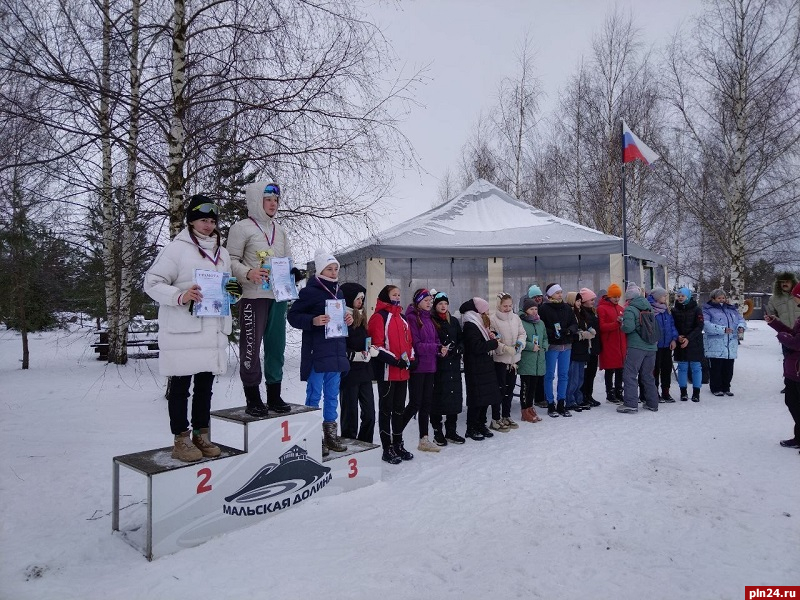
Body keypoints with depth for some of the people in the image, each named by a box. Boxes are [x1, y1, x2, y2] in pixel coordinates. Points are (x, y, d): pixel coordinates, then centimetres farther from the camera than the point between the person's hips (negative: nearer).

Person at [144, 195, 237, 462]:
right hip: (182, 330, -6)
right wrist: (180, 296, -24)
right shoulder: (176, 248, -6)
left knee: (205, 385, 13)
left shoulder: (221, 253, 15)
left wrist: (234, 290, 2)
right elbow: (152, 283, -9)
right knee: (180, 386, 3)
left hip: (213, 330, 6)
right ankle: (181, 440, 13)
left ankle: (202, 435, 24)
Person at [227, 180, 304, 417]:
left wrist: (294, 272, 0)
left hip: (278, 296, 6)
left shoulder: (280, 230, 17)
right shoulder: (242, 228, -2)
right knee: (251, 346, -3)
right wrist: (248, 273, -22)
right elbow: (232, 260, -5)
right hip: (253, 296, -6)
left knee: (277, 345, 10)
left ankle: (274, 395, 21)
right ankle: (253, 398, 8)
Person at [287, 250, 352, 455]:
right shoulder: (310, 291, -8)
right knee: (314, 395, 2)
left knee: (332, 395, 13)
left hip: (336, 352, 7)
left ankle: (330, 433, 24)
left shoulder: (339, 292, 14)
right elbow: (293, 316, -9)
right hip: (317, 353, -7)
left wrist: (348, 320, 3)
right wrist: (313, 321, -23)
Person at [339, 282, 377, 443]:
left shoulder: (361, 317, 14)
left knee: (369, 412, 10)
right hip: (349, 373, -8)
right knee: (350, 414, 2)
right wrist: (357, 355, -19)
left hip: (364, 371, 8)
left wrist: (371, 350, 1)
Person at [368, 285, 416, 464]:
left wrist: (411, 359, 4)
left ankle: (398, 445, 26)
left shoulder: (401, 318, 17)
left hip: (403, 372, 8)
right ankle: (387, 449, 11)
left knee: (399, 409, 15)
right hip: (387, 371, -8)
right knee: (386, 409, 3)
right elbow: (377, 345, -16)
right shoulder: (379, 317, -8)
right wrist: (395, 360, -20)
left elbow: (408, 341, 20)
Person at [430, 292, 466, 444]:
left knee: (455, 397, 8)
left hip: (454, 365, 5)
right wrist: (438, 351, -21)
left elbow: (461, 340, 16)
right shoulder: (430, 322, -4)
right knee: (438, 398, -1)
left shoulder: (454, 321, 13)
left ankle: (451, 431, 21)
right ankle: (437, 432, 12)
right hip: (437, 365, -5)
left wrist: (457, 349, -4)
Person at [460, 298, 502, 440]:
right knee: (477, 398, -4)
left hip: (485, 366, 10)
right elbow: (477, 347, -22)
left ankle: (481, 425, 22)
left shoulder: (478, 323, 17)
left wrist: (491, 337, 1)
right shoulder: (470, 326, -15)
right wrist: (494, 342, -10)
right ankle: (471, 429, 6)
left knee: (486, 397, 12)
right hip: (475, 368, -10)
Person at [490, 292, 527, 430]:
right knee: (500, 389, -1)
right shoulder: (493, 320, -14)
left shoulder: (516, 318, 4)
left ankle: (506, 416, 30)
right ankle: (496, 419, 11)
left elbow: (522, 333, 11)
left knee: (510, 388, 15)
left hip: (514, 359, 6)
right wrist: (507, 349, -23)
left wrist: (520, 342, -9)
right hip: (500, 360, -6)